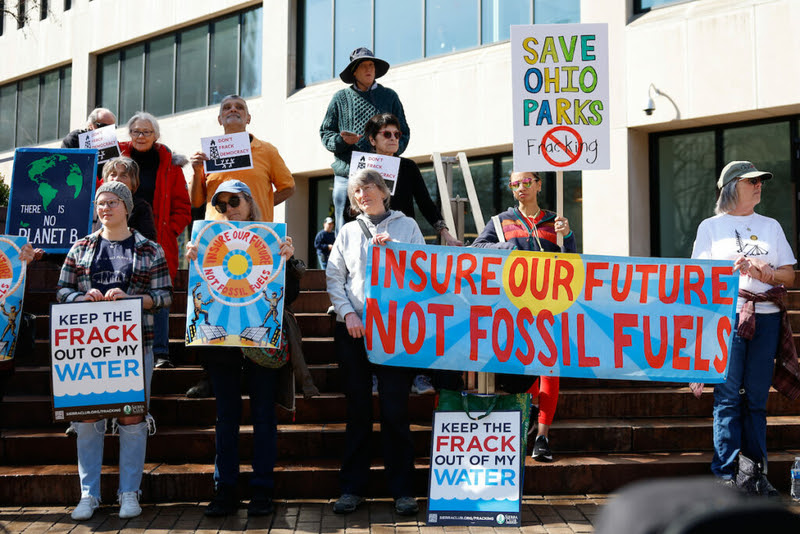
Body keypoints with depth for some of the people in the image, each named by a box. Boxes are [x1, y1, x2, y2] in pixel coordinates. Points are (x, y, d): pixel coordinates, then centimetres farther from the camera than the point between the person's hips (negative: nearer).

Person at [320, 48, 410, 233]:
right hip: (347, 175, 0)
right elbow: (325, 133, 12)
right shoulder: (340, 98, 12)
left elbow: (403, 133, 13)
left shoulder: (390, 96, 14)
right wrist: (342, 140, -9)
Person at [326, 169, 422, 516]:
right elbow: (333, 277, 9)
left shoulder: (406, 226, 10)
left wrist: (393, 250, -9)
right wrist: (347, 312, -5)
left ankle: (402, 489, 5)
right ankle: (352, 487, 12)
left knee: (395, 409, -4)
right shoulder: (348, 232, 14)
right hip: (353, 329, 2)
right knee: (358, 410, 5)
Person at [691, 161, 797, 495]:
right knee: (727, 396, -7)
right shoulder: (711, 227, 10)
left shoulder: (771, 227, 17)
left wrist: (762, 273, -5)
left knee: (757, 398, 3)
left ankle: (756, 472, 9)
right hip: (727, 315, -3)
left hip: (766, 317, 3)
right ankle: (726, 474, -4)